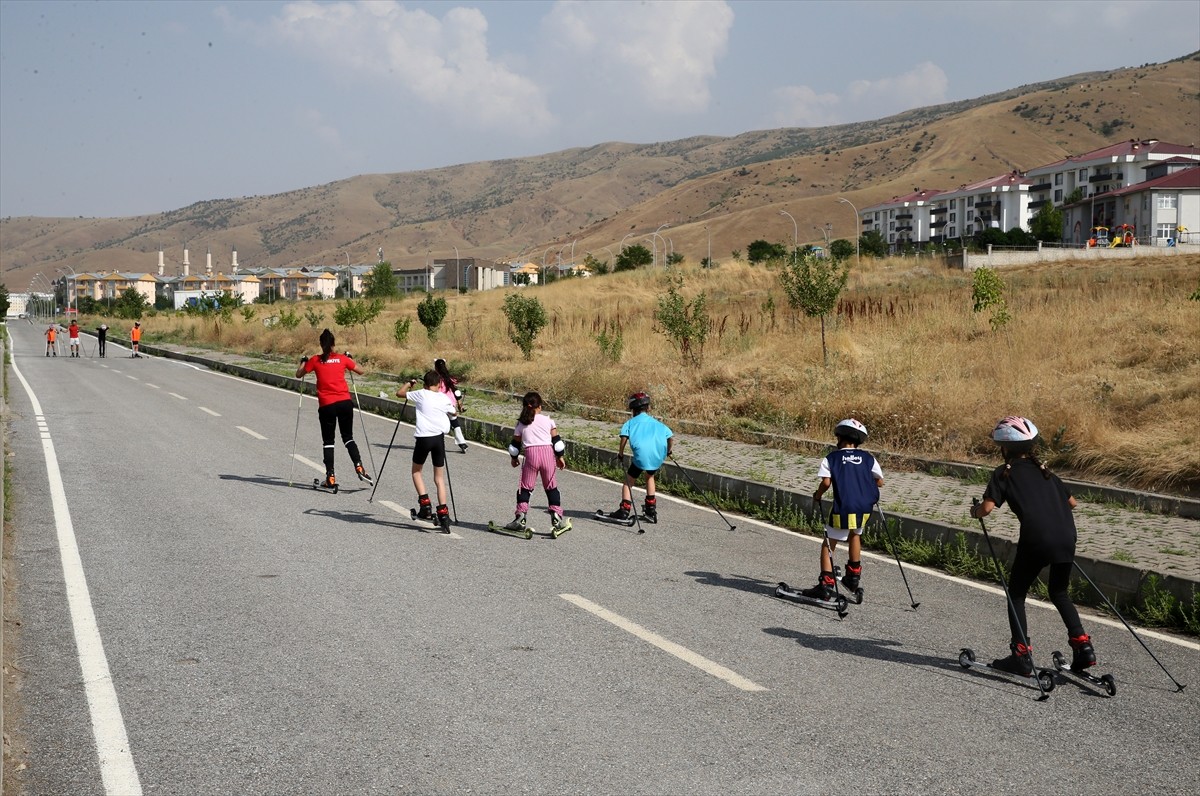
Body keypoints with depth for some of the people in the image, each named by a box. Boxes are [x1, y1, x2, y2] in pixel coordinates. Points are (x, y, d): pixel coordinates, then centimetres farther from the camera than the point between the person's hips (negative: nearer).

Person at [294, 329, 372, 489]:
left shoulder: (315, 360, 2)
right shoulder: (342, 359, 5)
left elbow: (298, 374, 11)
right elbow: (360, 371, 17)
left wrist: (303, 361, 27)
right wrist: (349, 358, 30)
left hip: (326, 405, -1)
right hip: (345, 402, 1)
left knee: (328, 441, 8)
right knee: (348, 437, 13)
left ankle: (330, 476, 3)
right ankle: (358, 466, -6)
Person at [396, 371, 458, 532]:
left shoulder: (420, 395, 1)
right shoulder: (445, 398, 8)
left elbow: (399, 393, 12)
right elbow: (453, 412, 25)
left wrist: (409, 383, 28)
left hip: (423, 437, -2)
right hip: (439, 438, 2)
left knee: (417, 471, 19)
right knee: (439, 477, 9)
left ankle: (425, 505, 3)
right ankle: (443, 514, -2)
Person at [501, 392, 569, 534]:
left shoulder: (521, 423, 10)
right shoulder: (548, 420, 8)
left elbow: (515, 444, 15)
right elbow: (556, 440, 7)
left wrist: (514, 458, 31)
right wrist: (560, 457, 17)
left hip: (531, 454, 0)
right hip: (548, 453, 0)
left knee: (525, 487, 8)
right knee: (551, 487, 10)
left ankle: (520, 519, 1)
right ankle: (556, 517, 5)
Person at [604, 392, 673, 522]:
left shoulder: (631, 422, 16)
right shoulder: (657, 422, 25)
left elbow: (624, 437, -2)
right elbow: (670, 438, 17)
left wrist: (620, 454, 8)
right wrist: (667, 452, 34)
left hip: (641, 455, -4)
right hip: (658, 456, 4)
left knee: (629, 481, 9)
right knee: (650, 476, 31)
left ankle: (624, 510, -6)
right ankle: (651, 510, 32)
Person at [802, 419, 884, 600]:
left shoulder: (832, 458, 1)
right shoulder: (868, 458, 10)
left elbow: (826, 483, -12)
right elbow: (880, 481, 11)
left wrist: (817, 496, 6)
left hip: (843, 508, -4)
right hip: (864, 509, 4)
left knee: (829, 544, 4)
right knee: (855, 534, 31)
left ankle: (826, 585, -8)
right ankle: (854, 575, 37)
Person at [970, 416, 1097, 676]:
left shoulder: (1004, 472, 7)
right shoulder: (1043, 471, 23)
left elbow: (987, 507, -5)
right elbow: (1071, 502, 28)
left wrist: (975, 511, 16)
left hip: (1036, 539, -5)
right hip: (1066, 536, 5)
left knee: (1016, 593, 11)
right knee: (1059, 592, 25)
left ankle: (1022, 655, 4)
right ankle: (1082, 646, 15)